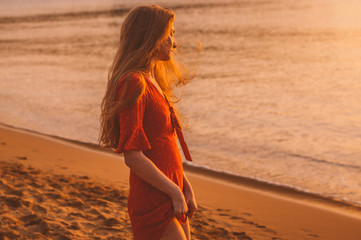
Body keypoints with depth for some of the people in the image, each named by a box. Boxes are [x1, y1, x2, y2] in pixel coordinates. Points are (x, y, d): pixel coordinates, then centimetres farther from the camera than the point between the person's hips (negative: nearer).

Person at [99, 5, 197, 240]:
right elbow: (133, 156, -20)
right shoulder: (133, 84, -15)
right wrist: (175, 192, -13)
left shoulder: (153, 83, 15)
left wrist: (185, 187, 9)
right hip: (153, 205, -9)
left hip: (170, 201, 9)